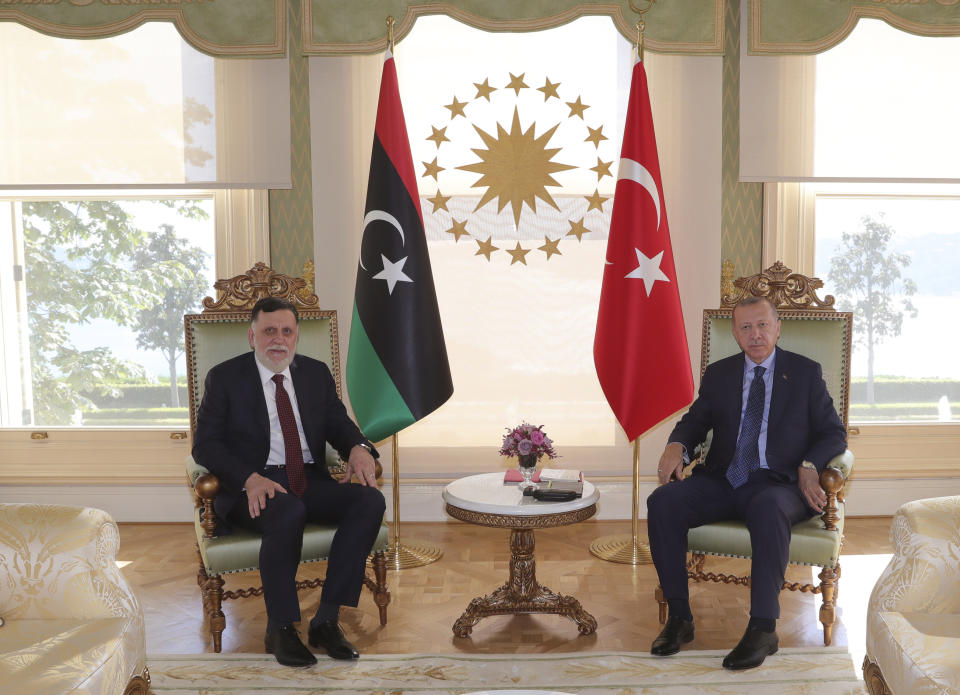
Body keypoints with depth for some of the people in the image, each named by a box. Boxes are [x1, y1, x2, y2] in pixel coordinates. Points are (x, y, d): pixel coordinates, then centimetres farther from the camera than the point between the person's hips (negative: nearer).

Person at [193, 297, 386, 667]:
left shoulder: (316, 373, 16)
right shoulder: (224, 377, 3)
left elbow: (338, 423, 14)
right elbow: (205, 444, -3)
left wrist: (358, 448, -12)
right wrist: (250, 478, -21)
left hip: (310, 481, 4)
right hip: (254, 486, -4)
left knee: (370, 500, -24)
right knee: (288, 512, -37)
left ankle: (326, 619, -19)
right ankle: (280, 628, -17)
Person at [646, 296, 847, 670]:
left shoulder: (806, 372, 10)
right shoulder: (718, 374, 17)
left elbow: (834, 433, 7)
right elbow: (694, 421, 17)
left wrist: (808, 465, -14)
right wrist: (676, 446, -7)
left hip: (778, 484, -3)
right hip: (721, 480, 3)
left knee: (767, 508, -39)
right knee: (662, 501, -24)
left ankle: (763, 628, -31)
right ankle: (679, 617, -15)